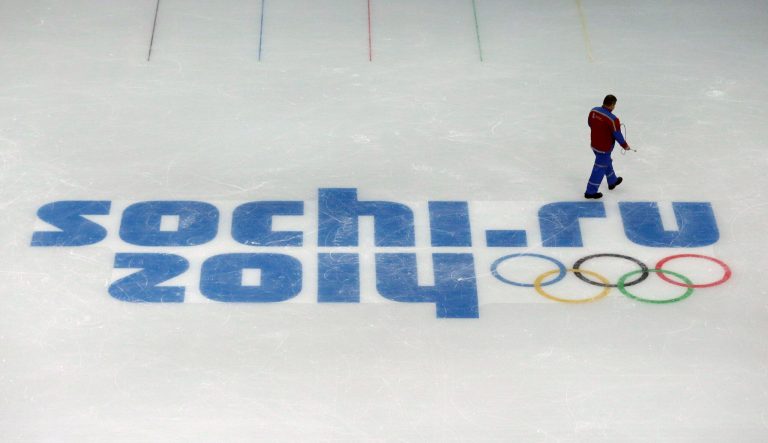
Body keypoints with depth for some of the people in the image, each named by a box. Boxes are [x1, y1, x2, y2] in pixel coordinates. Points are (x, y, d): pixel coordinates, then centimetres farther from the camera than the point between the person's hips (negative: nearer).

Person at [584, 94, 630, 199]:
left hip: (594, 144, 8)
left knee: (607, 162, 29)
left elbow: (590, 123, 7)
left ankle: (612, 181, 50)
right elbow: (618, 135, -18)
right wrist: (625, 145, -1)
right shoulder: (612, 120, -30)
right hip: (604, 148, -8)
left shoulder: (593, 111, -11)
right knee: (600, 168, 8)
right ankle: (590, 192, 17)